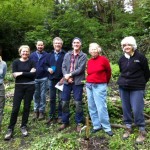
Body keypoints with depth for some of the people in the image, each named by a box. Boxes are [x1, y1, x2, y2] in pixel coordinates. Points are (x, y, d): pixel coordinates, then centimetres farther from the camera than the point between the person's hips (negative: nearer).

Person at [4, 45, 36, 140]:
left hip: (30, 87, 1)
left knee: (27, 107, 7)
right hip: (19, 86, 0)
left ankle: (24, 126, 22)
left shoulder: (31, 62, 3)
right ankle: (10, 129, 10)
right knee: (15, 108, -2)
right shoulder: (16, 62, 2)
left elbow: (34, 74, -11)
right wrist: (28, 73, -13)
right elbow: (15, 75, -11)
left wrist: (21, 73, -13)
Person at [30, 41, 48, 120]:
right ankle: (36, 110, 21)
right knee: (36, 95, 9)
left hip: (44, 78, -2)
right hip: (34, 78, 2)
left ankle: (41, 111, 15)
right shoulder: (32, 55, 7)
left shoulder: (47, 55, 0)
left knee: (43, 95, 5)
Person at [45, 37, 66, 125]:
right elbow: (46, 65, 18)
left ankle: (60, 116, 17)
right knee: (52, 98, 11)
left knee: (61, 99, 4)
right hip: (52, 79, 5)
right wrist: (48, 69, -3)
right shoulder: (50, 55, 13)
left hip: (61, 79, -4)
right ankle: (52, 116, 22)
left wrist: (64, 78, -15)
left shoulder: (65, 55, -5)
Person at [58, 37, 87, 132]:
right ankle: (65, 122, 25)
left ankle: (79, 123, 19)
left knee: (78, 103, 2)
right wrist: (66, 76, -13)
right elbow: (63, 67, 4)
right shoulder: (67, 55, 11)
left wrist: (70, 74, -12)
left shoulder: (83, 56, 0)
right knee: (65, 102, 8)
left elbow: (81, 69, -11)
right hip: (67, 81, 4)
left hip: (78, 82, -3)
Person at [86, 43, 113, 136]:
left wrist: (105, 83, 18)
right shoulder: (89, 61, 9)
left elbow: (108, 72, 6)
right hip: (89, 86, 6)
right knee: (92, 107, 9)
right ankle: (96, 125, 21)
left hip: (99, 86, -6)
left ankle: (107, 128, 8)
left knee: (101, 107, -6)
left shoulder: (104, 59, -5)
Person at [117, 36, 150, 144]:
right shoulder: (122, 59, 6)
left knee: (137, 110, -6)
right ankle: (128, 128, 25)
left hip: (137, 88, -4)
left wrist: (141, 83, 10)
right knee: (126, 109, 9)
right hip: (123, 87, 5)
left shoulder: (140, 57, -7)